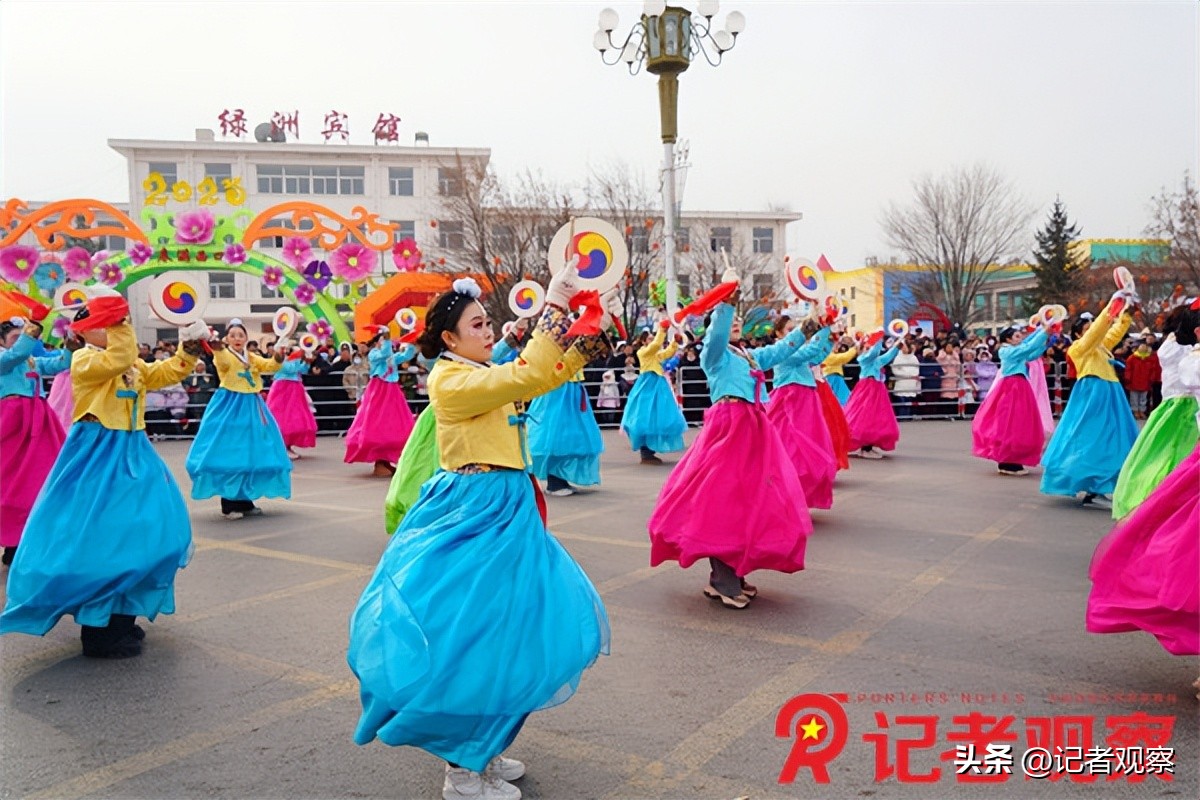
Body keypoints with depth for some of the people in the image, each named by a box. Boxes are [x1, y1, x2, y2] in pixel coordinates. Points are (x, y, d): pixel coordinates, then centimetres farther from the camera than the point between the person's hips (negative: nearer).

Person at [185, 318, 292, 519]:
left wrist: (278, 359, -22)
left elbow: (269, 366, 1)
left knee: (251, 454, 10)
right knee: (229, 454, -5)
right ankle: (229, 504, 1)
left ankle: (246, 501, 21)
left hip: (251, 407, 6)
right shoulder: (223, 355, -6)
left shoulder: (252, 358, 13)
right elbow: (223, 362, -30)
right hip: (230, 407, -6)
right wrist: (217, 349, -52)